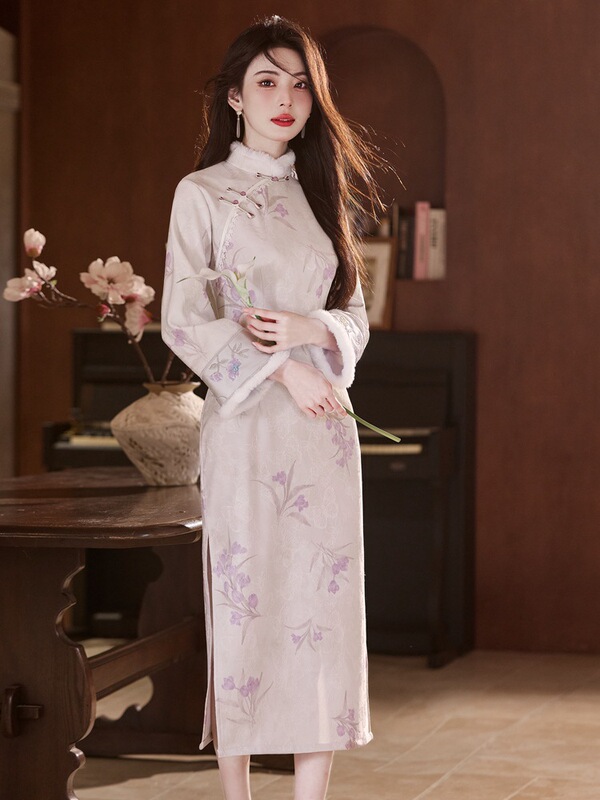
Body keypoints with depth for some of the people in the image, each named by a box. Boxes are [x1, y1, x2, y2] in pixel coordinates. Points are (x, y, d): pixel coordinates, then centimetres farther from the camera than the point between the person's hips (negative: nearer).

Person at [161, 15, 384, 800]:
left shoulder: (321, 197, 15)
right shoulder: (203, 194, 1)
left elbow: (357, 316, 15)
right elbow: (184, 322, -6)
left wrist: (311, 330, -7)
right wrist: (281, 369, -12)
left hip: (325, 428, 4)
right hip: (247, 424, -4)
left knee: (325, 605, 1)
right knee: (244, 603, -3)